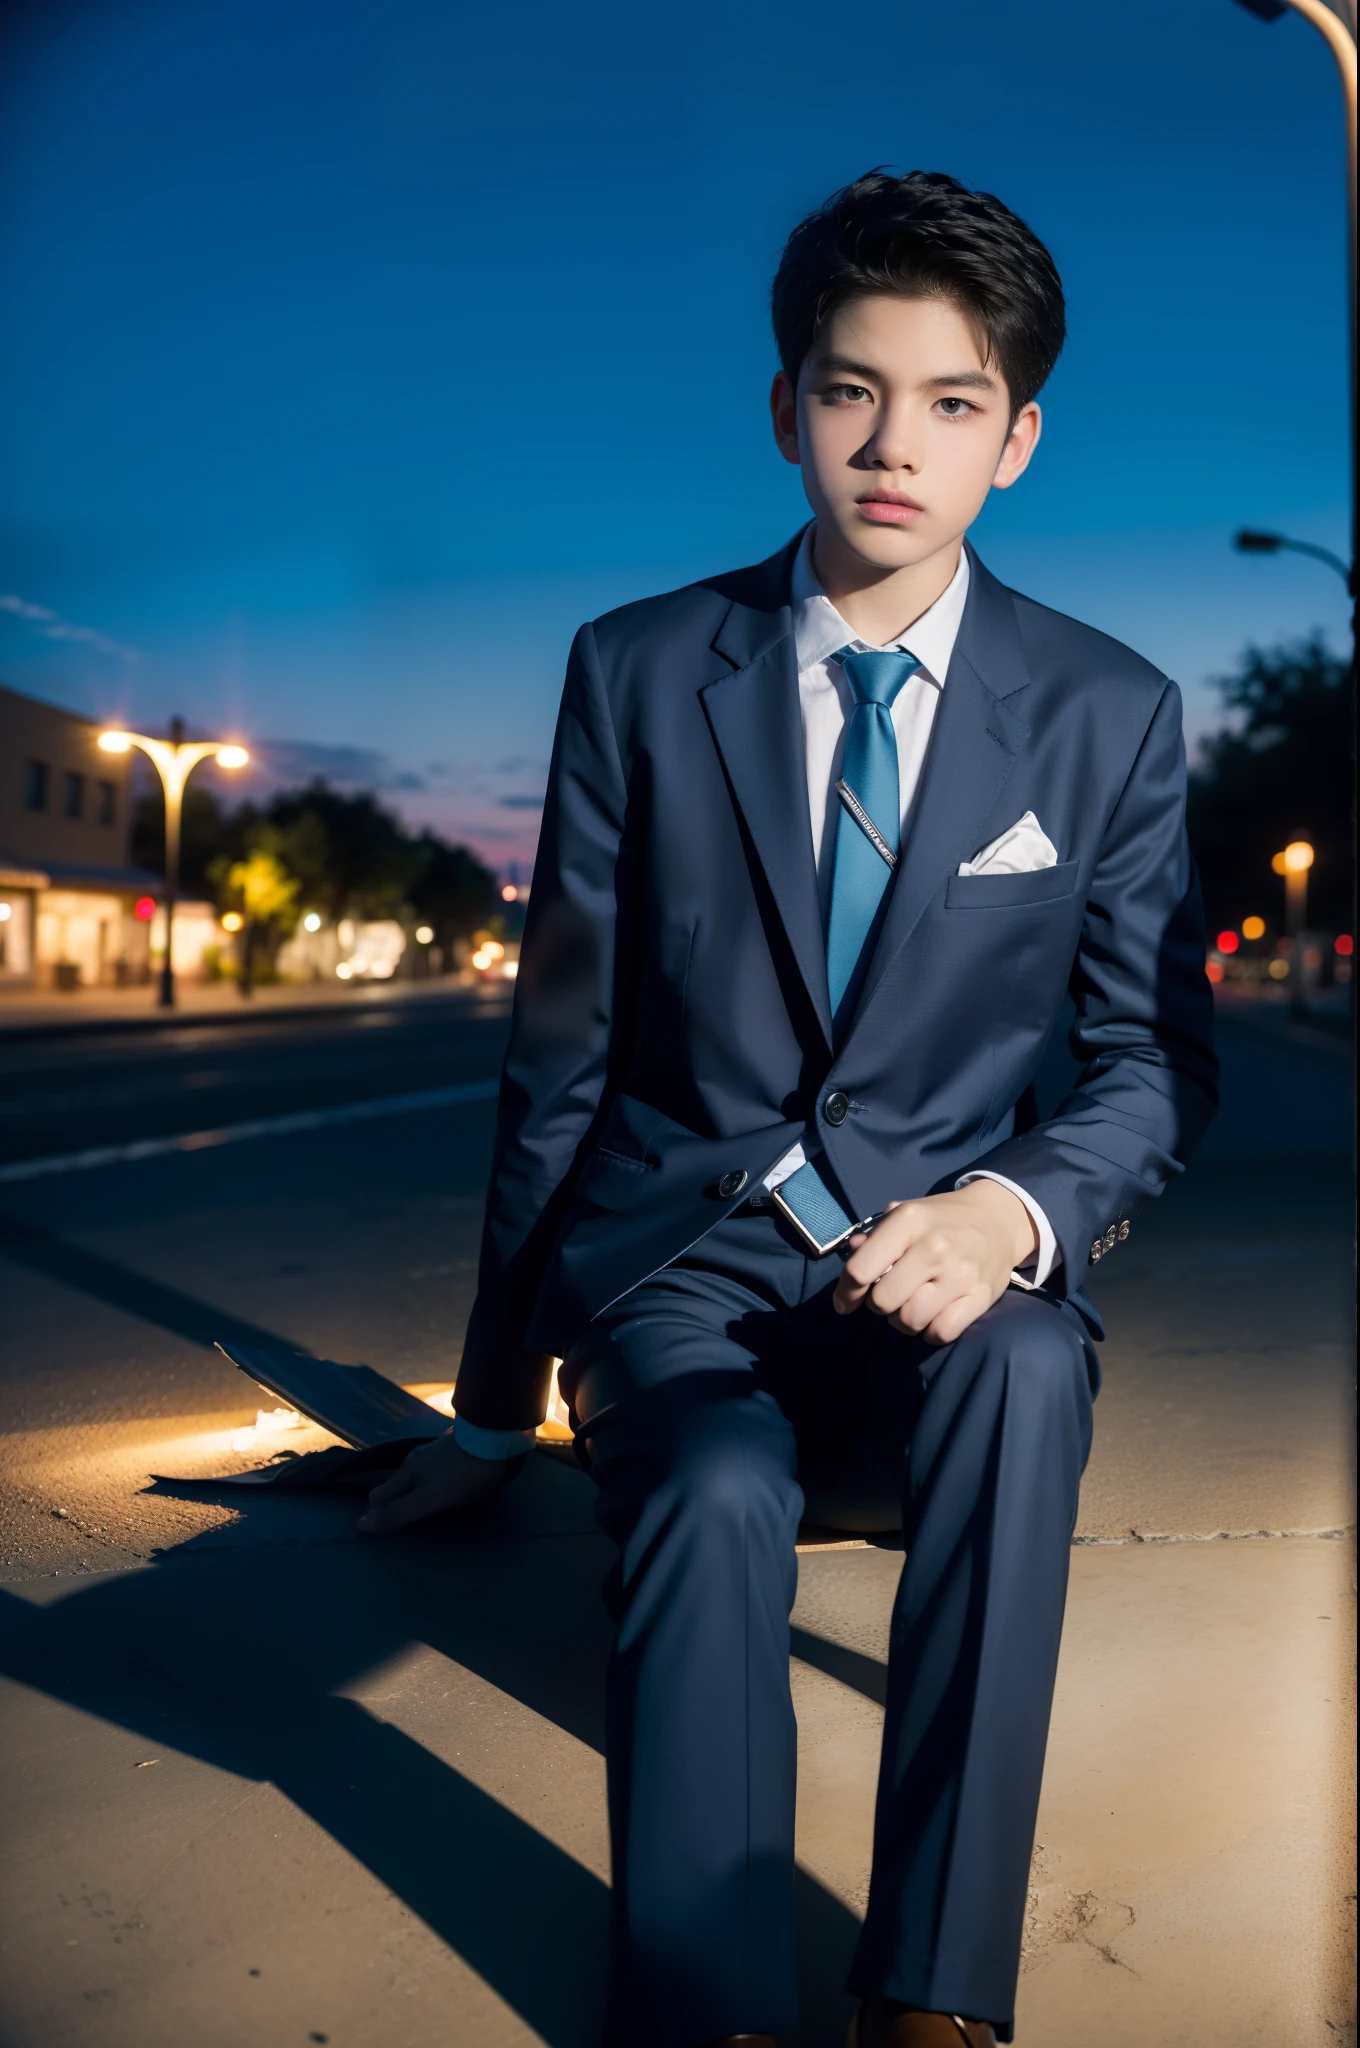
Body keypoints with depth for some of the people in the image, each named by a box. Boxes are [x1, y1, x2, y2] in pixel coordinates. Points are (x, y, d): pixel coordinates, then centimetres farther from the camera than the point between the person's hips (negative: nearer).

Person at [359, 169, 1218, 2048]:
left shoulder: (1112, 716, 1)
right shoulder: (639, 673, 0)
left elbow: (1156, 1058, 5)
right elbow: (561, 1049, 4)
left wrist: (1014, 1208, -20)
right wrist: (498, 1406, 10)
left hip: (947, 1256, 1)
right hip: (678, 1246, 0)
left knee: (1028, 1369, -34)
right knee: (718, 1486, -33)